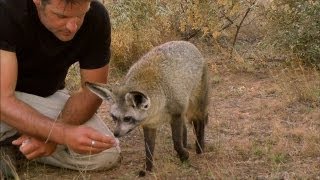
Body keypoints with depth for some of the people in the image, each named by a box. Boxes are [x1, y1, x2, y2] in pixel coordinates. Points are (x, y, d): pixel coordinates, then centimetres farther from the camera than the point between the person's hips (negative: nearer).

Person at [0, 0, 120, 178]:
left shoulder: (96, 17, -22)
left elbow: (92, 91, -13)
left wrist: (51, 135, -27)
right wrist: (64, 134, -49)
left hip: (49, 94, 4)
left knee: (106, 154, -17)